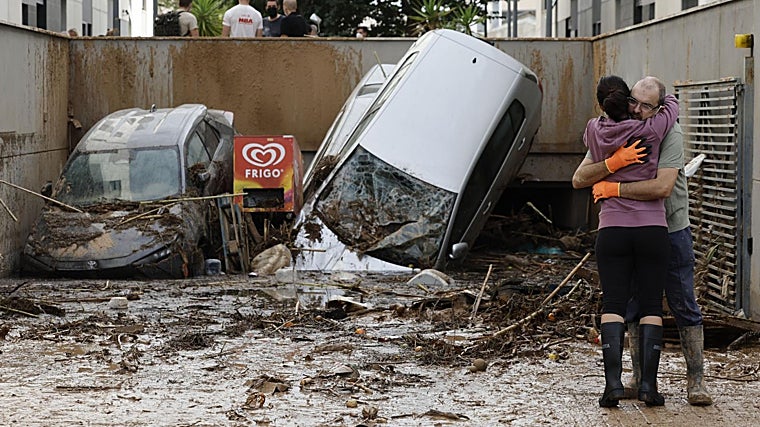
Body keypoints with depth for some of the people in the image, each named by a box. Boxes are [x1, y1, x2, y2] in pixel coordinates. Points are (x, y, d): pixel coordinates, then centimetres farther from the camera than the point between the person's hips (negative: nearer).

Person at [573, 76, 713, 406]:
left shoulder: (669, 133, -18)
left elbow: (663, 187, -31)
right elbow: (579, 179, -15)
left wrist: (613, 188, -25)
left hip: (671, 230, -4)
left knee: (684, 305, -1)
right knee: (634, 307, 7)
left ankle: (696, 380, 6)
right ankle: (641, 378, 16)